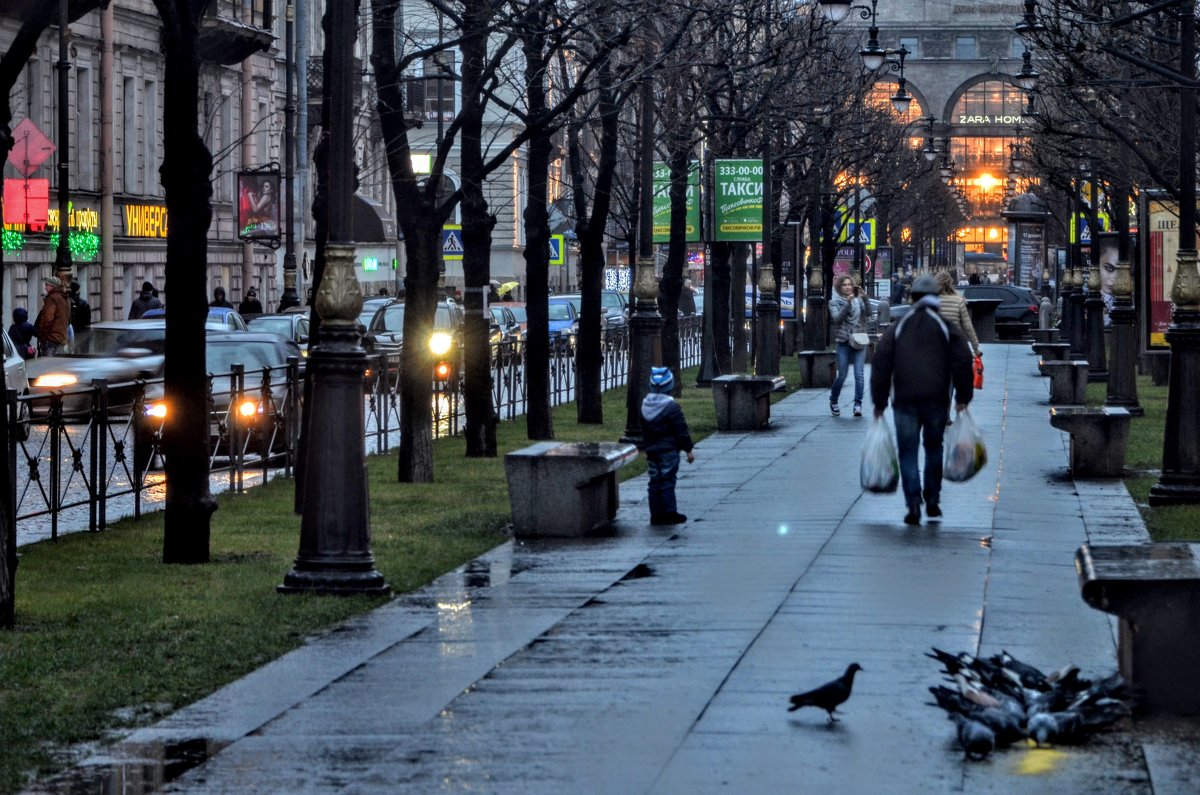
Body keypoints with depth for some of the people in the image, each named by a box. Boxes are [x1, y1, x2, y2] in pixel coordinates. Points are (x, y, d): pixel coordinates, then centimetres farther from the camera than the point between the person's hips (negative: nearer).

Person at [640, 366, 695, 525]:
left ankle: (656, 514, 10)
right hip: (668, 451, -6)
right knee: (667, 482, -3)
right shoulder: (671, 407, -14)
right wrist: (688, 449, -4)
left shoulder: (645, 405, 7)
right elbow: (682, 430, -12)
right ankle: (669, 513, -2)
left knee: (655, 482, 9)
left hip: (651, 451, 6)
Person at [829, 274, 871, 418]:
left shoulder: (859, 301, 8)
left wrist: (864, 298, -18)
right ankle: (833, 401, 23)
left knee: (859, 375, -8)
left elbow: (868, 312, -5)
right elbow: (837, 318, -12)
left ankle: (858, 404, -5)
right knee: (842, 375, 2)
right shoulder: (834, 302, 3)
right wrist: (848, 303, -18)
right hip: (844, 342, -1)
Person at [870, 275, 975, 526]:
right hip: (937, 399, 1)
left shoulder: (898, 328, 8)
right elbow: (963, 361, 0)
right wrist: (963, 398, 6)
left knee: (908, 452, 2)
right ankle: (932, 503, 15)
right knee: (934, 448, 16)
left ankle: (913, 506, -10)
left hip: (905, 401, -1)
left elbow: (880, 364, 4)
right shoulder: (946, 327, 7)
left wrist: (879, 401, 8)